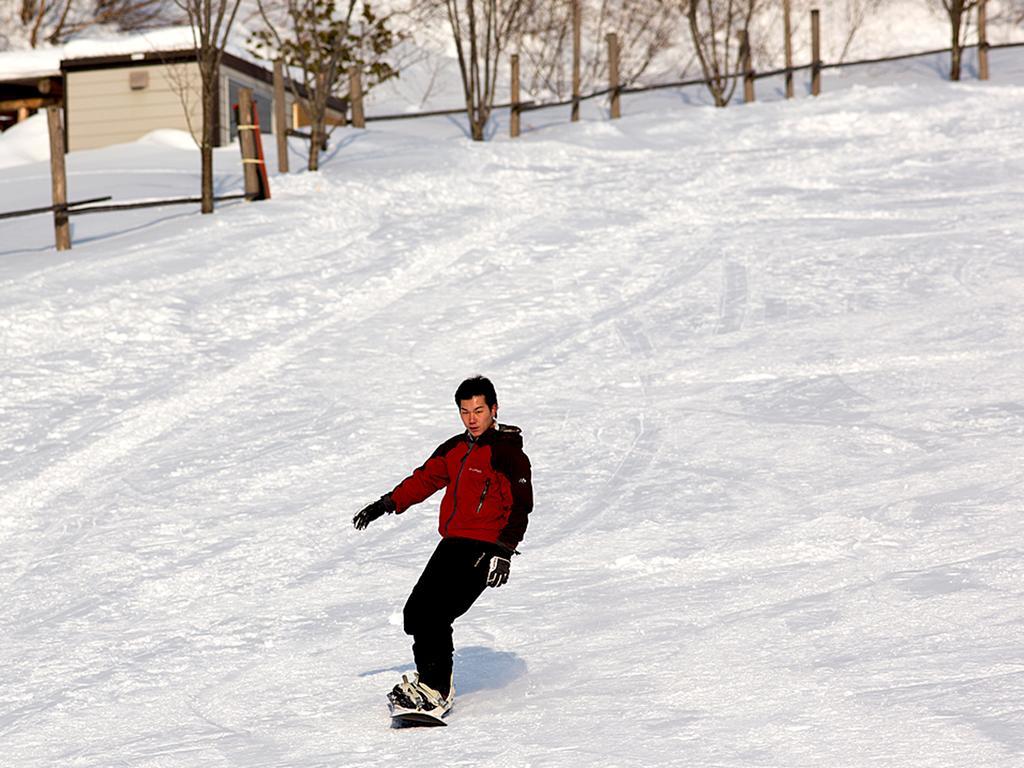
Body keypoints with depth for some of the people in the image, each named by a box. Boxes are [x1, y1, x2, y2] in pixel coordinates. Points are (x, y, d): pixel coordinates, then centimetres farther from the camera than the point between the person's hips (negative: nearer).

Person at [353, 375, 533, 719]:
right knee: (416, 612, 5)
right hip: (451, 545, 8)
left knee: (433, 615, -18)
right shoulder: (456, 449, 16)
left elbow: (520, 505, -17)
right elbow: (426, 478, 28)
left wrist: (503, 551, -26)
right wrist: (388, 503, 21)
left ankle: (436, 691, -12)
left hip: (482, 549, -8)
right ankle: (430, 678, 17)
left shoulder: (508, 453, -9)